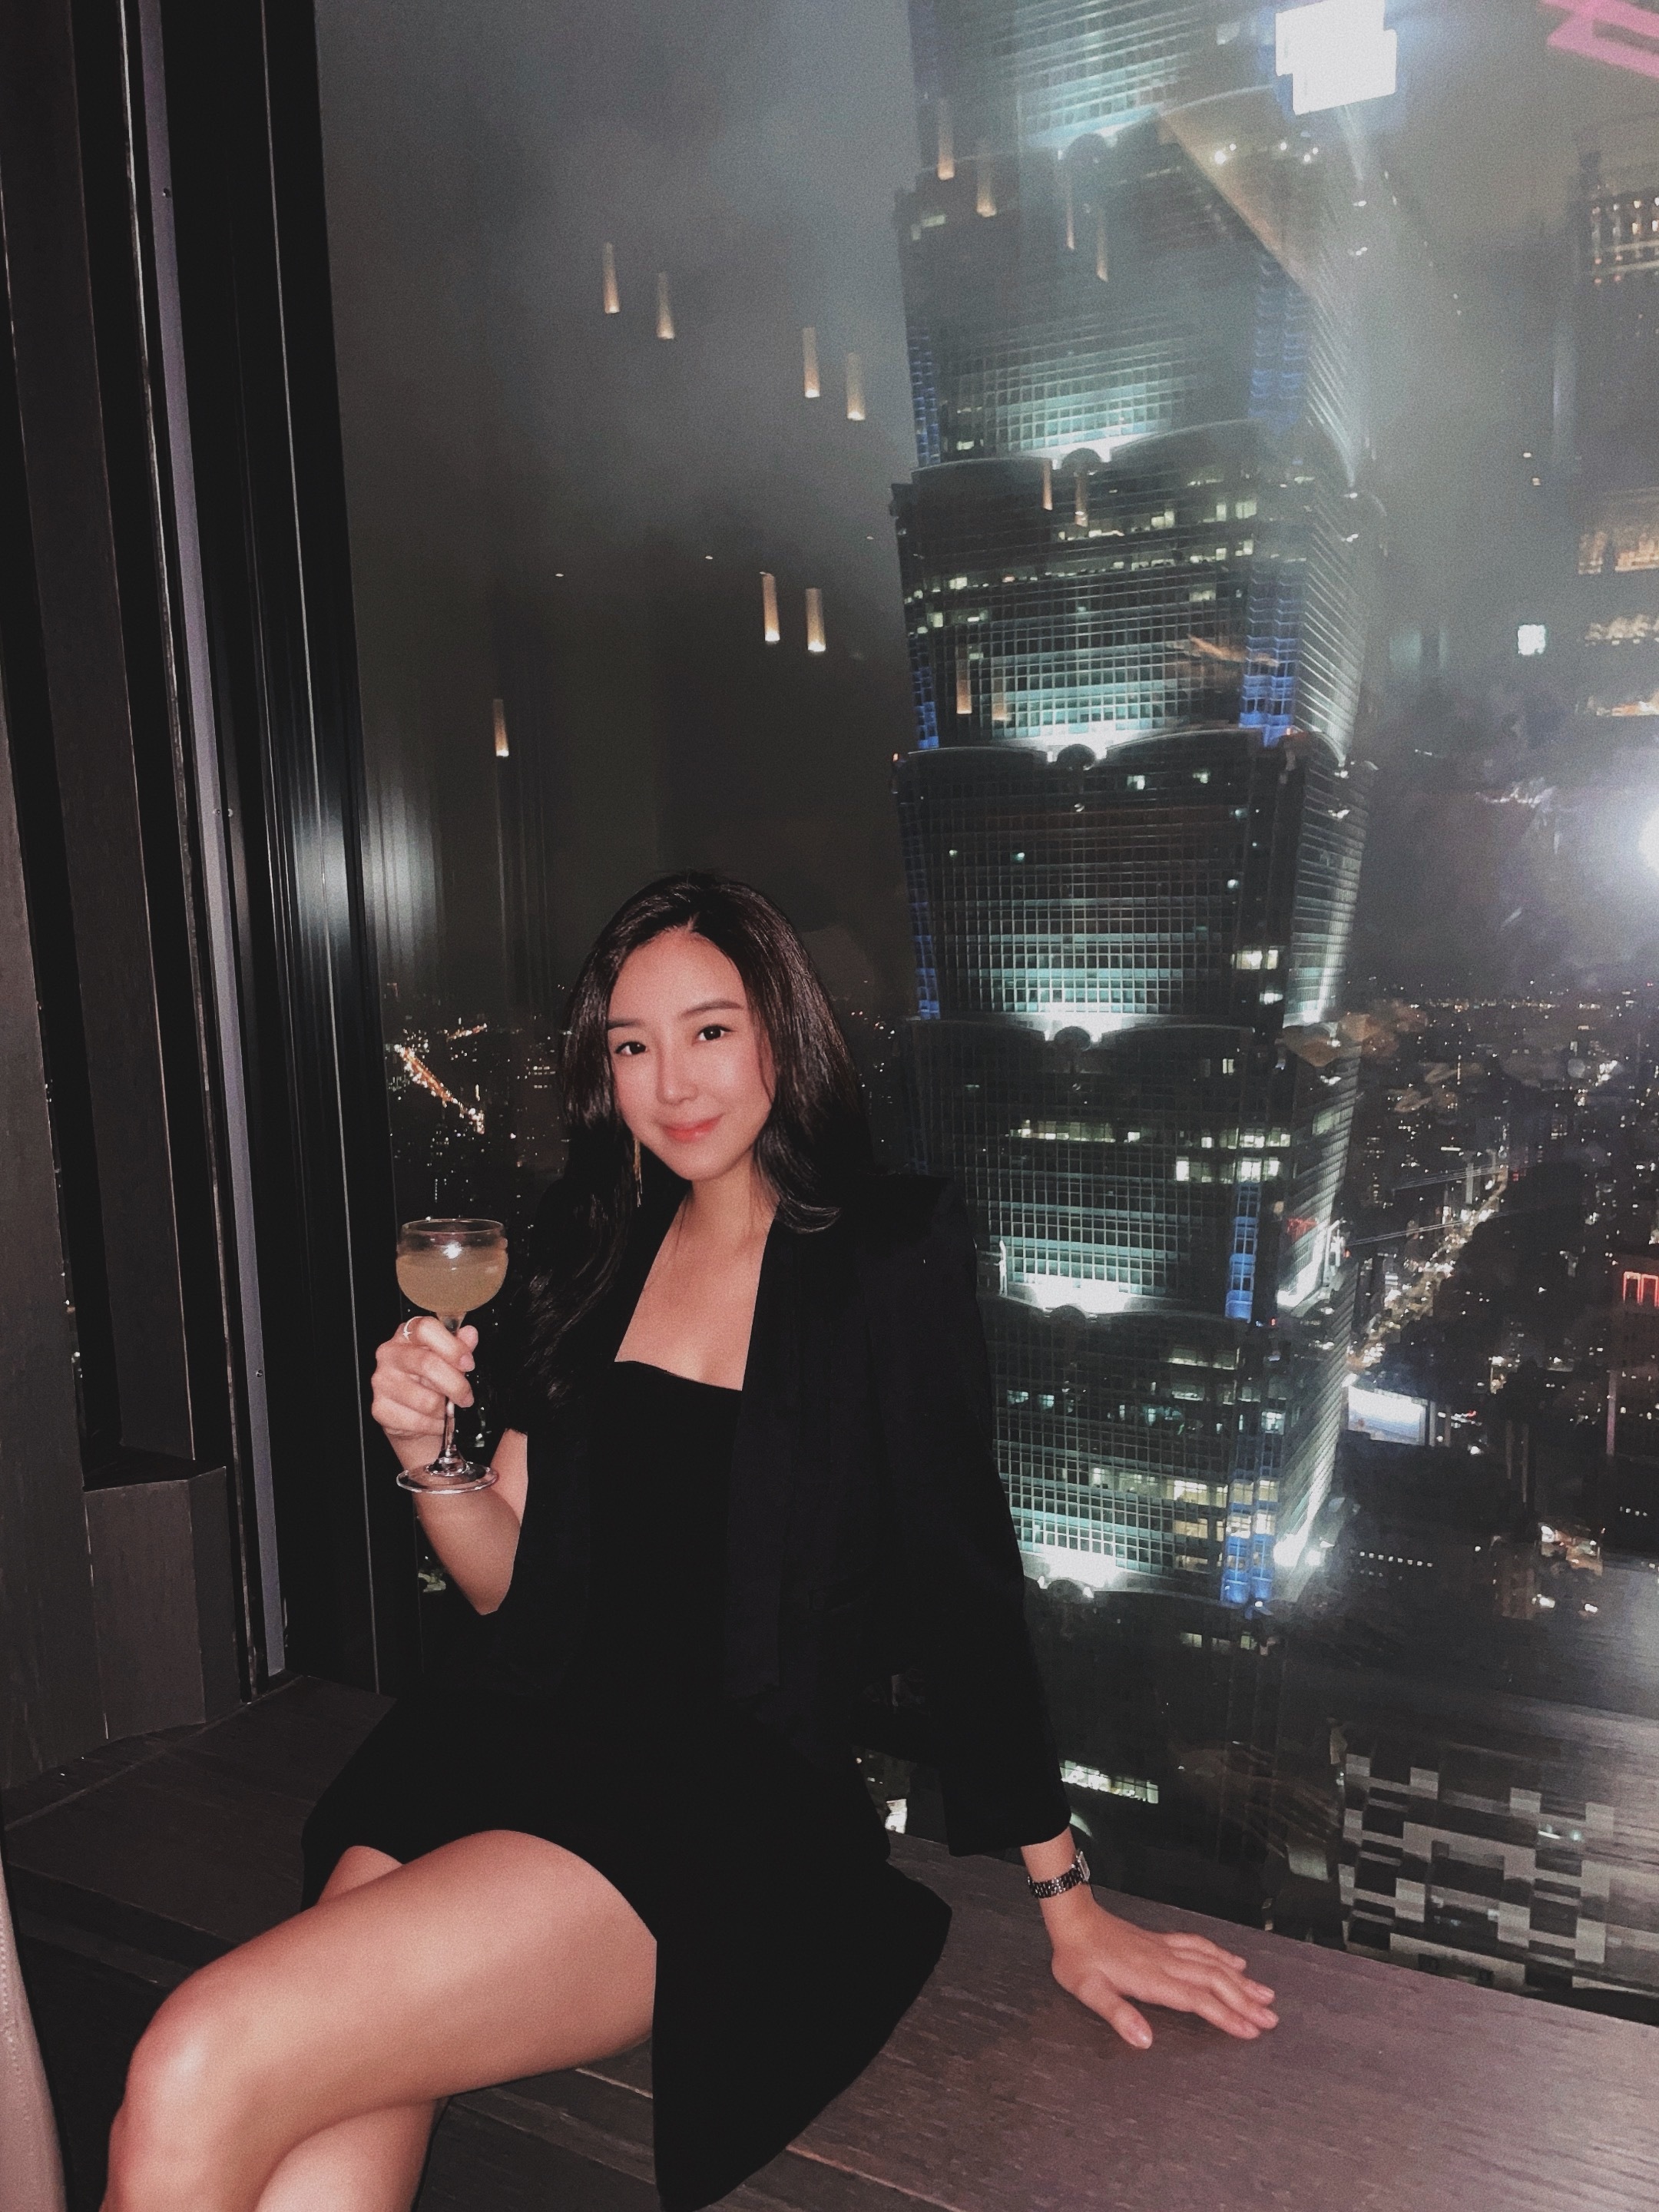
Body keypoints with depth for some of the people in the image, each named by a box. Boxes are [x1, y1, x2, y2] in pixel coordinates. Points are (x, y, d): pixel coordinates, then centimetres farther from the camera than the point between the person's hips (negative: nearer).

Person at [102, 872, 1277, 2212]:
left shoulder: (887, 1255, -1)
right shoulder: (589, 1256, 13)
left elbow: (963, 1583, -1)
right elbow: (509, 1579, 15)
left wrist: (1069, 1903, 1)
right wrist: (429, 1450, -5)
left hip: (734, 1794, -4)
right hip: (510, 1741, 4)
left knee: (204, 2071, -22)